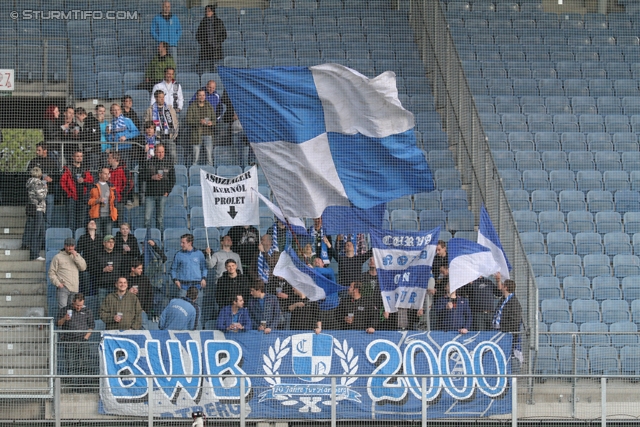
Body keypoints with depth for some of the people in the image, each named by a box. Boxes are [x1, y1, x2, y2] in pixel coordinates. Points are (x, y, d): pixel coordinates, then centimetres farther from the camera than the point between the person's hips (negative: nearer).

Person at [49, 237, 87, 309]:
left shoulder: (77, 256, 15)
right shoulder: (58, 257, 3)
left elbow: (83, 267, 1)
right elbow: (51, 273, 2)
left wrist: (75, 256, -7)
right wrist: (57, 283, -10)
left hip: (74, 289, 4)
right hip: (63, 287, -4)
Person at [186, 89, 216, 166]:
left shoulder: (209, 107, 10)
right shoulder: (192, 107, 1)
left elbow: (214, 119, 11)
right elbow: (188, 121, -6)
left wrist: (211, 123, -13)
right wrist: (199, 121, -20)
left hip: (208, 134, 2)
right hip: (196, 134, -2)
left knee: (210, 156, -3)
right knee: (196, 156, -1)